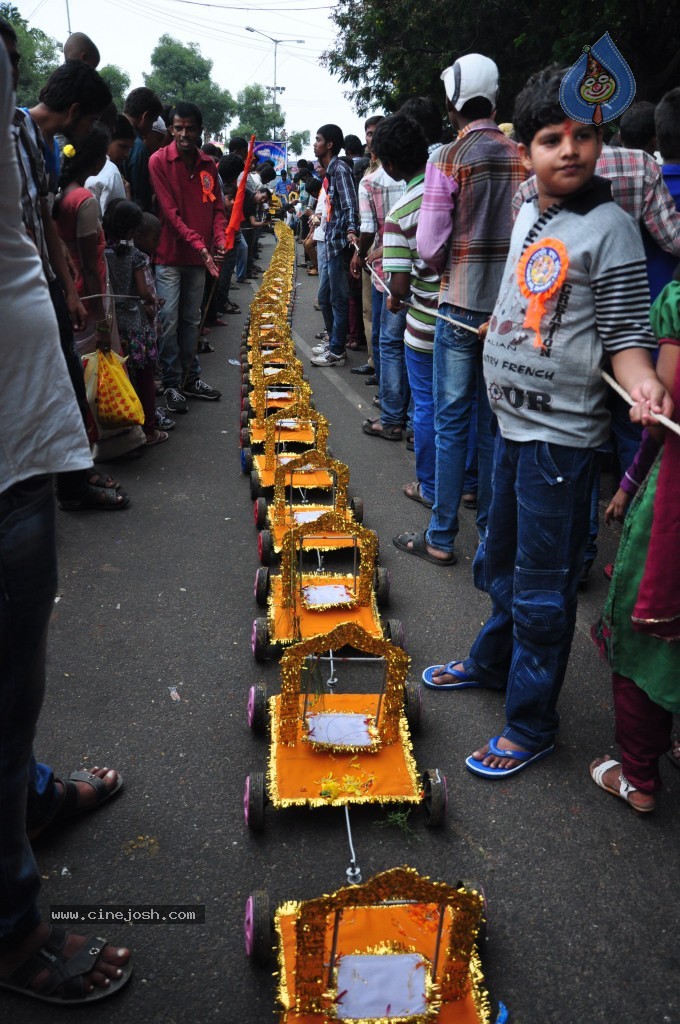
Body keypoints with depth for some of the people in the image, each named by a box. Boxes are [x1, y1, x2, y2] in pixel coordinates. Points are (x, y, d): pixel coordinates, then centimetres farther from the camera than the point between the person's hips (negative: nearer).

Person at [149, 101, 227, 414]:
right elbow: (169, 211, -14)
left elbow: (217, 207, 10)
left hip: (199, 257, 5)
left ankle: (190, 378, 22)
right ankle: (171, 384, 4)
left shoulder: (208, 165, 9)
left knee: (191, 320, 12)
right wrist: (198, 244, -22)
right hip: (169, 255, -5)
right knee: (169, 321, -4)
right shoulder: (159, 161, -7)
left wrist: (219, 239, -10)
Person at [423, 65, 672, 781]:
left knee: (541, 587, 2)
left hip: (559, 433, -8)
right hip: (512, 422, 8)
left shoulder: (608, 226, -13)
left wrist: (641, 379, -31)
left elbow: (626, 329, -14)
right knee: (499, 561, 23)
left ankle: (530, 725, 18)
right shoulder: (529, 215, 9)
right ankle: (491, 662, 44)